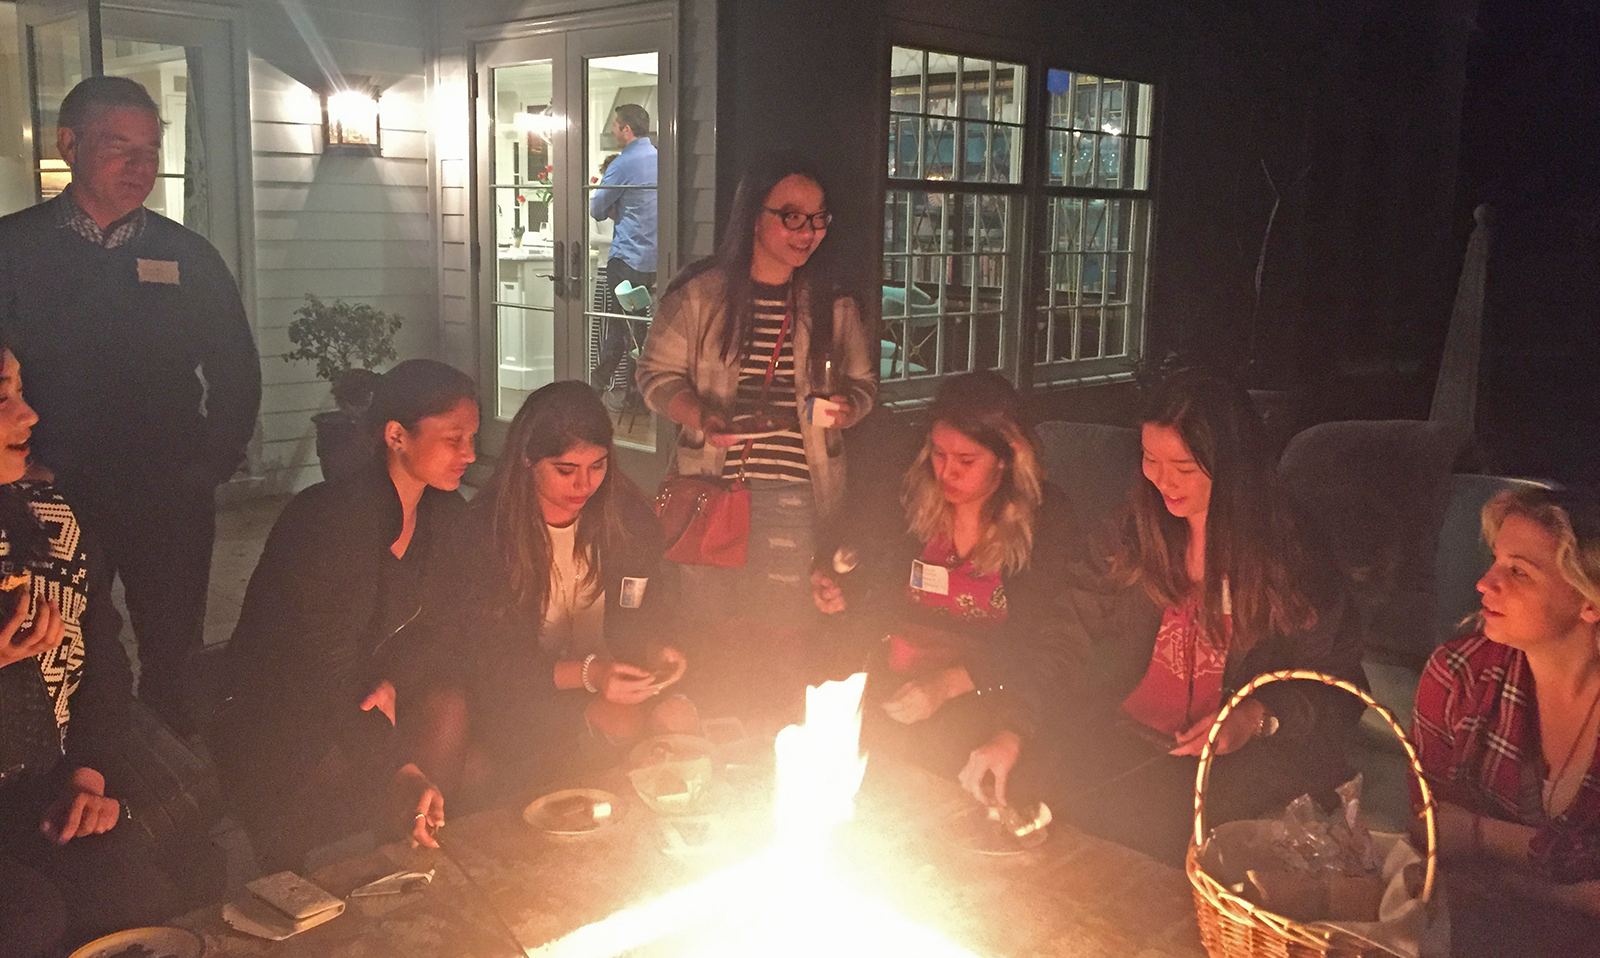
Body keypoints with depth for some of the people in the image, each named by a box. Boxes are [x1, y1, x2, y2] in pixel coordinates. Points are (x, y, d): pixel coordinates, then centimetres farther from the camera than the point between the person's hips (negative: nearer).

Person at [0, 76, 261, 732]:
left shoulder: (189, 256, 7)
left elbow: (237, 373, 12)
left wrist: (210, 466, 4)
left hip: (171, 504, 1)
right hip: (54, 502, -1)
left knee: (174, 665, 7)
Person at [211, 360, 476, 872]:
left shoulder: (446, 513, 0)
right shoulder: (330, 518, -24)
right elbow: (326, 673, -29)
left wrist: (392, 682, -14)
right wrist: (399, 772, -40)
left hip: (365, 701, 7)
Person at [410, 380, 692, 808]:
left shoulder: (629, 516, -4)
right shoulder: (485, 531, -14)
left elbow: (635, 622, 3)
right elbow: (496, 659, -16)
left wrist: (653, 653, -22)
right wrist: (587, 674, -32)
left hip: (599, 684, 2)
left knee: (675, 716, -27)